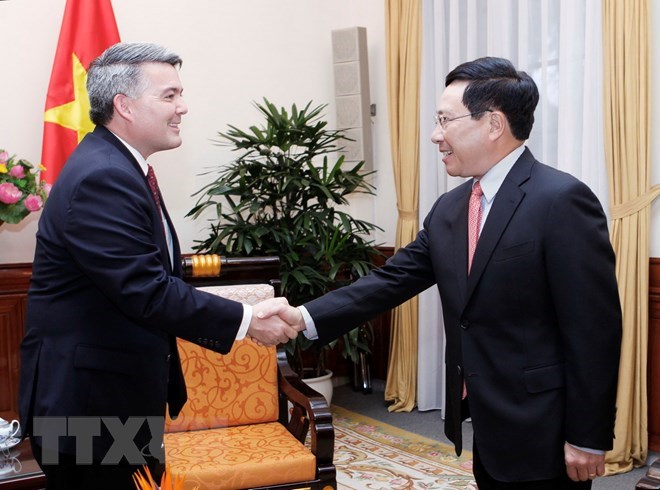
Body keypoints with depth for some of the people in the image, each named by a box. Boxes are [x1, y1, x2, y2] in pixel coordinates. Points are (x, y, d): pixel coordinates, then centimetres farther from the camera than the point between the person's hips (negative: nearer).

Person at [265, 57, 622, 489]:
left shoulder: (562, 201, -17)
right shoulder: (449, 209, 7)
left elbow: (595, 326, -17)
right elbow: (394, 278, 5)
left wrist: (588, 437, -15)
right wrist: (305, 317, -6)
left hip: (542, 431, -7)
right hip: (487, 422, 7)